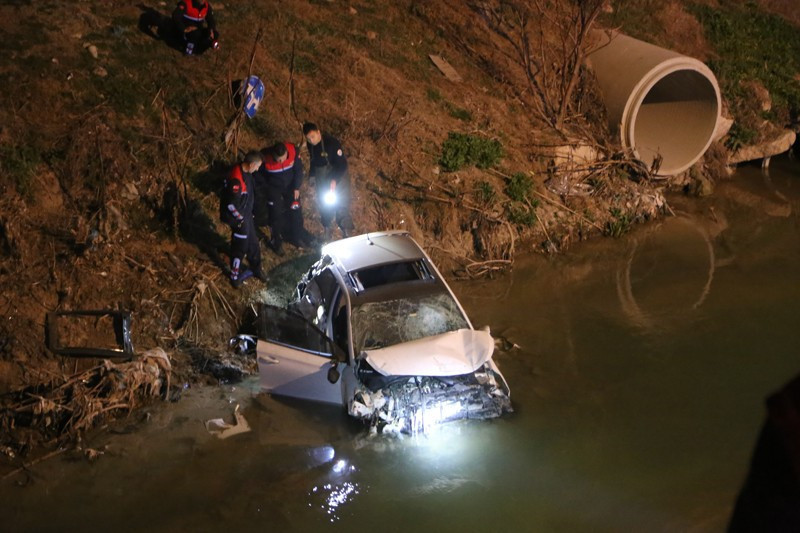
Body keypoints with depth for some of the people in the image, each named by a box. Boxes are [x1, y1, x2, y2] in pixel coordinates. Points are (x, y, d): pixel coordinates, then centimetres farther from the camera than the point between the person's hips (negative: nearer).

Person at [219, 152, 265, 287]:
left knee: (253, 243, 21)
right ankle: (235, 276, 22)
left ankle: (256, 269, 39)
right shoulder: (236, 179, -34)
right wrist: (241, 219, -16)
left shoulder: (246, 172, -3)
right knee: (240, 247, 5)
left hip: (246, 214, 9)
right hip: (237, 216, -9)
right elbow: (231, 205, -29)